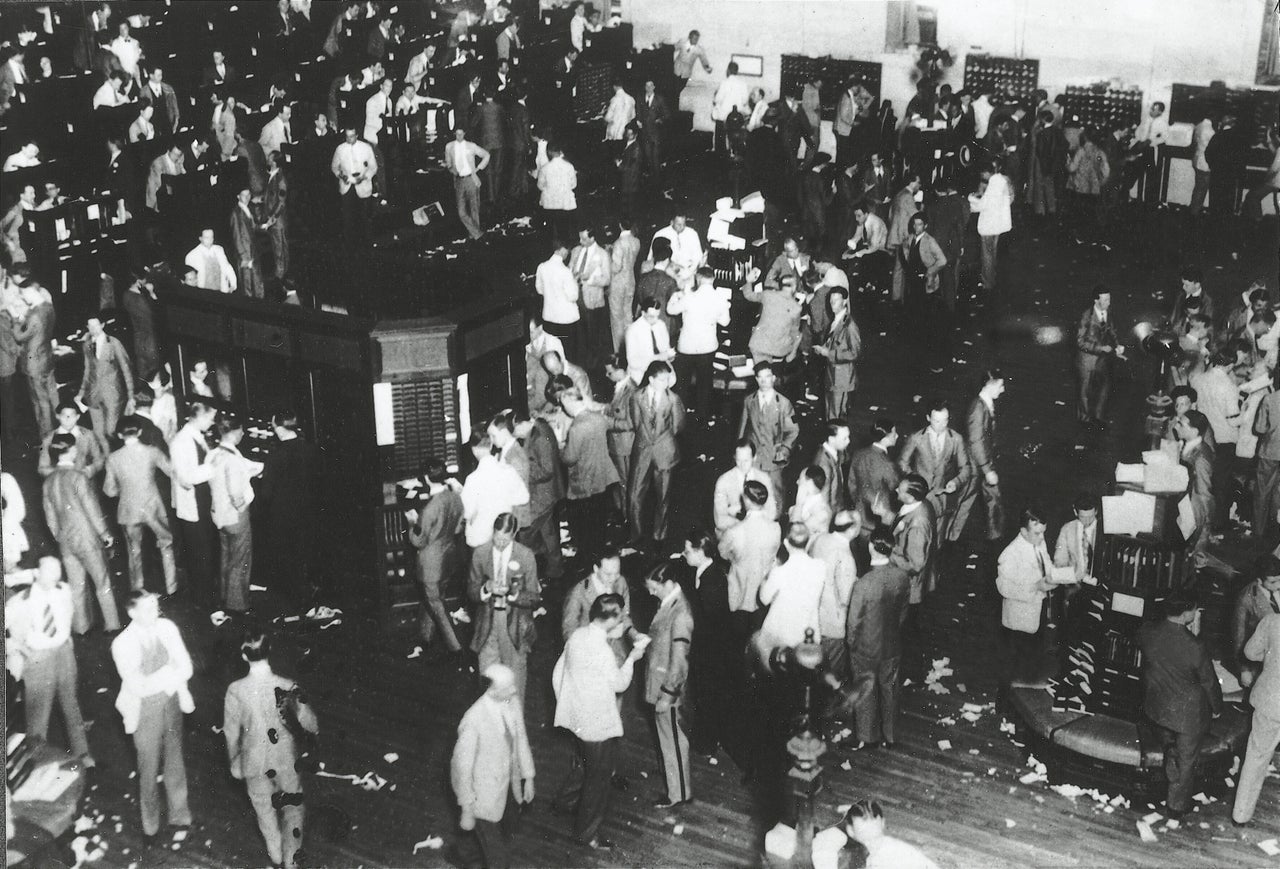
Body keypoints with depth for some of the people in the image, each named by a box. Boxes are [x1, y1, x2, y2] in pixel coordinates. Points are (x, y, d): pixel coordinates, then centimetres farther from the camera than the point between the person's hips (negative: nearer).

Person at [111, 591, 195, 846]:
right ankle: (150, 825, 30)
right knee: (149, 768, 10)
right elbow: (139, 687, -24)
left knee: (175, 760, 18)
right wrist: (171, 673, -18)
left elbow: (185, 666, -4)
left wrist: (181, 691, -21)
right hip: (145, 708, -3)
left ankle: (179, 815, 37)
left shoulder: (167, 628, -9)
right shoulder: (122, 644, -20)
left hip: (171, 700, 4)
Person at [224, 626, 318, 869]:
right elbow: (311, 726, -14)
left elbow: (231, 732, -8)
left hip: (255, 763, 2)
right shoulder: (288, 687, -23)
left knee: (265, 808, 26)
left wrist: (234, 762, 9)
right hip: (287, 761, -2)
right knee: (293, 808, 21)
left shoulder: (236, 691, -21)